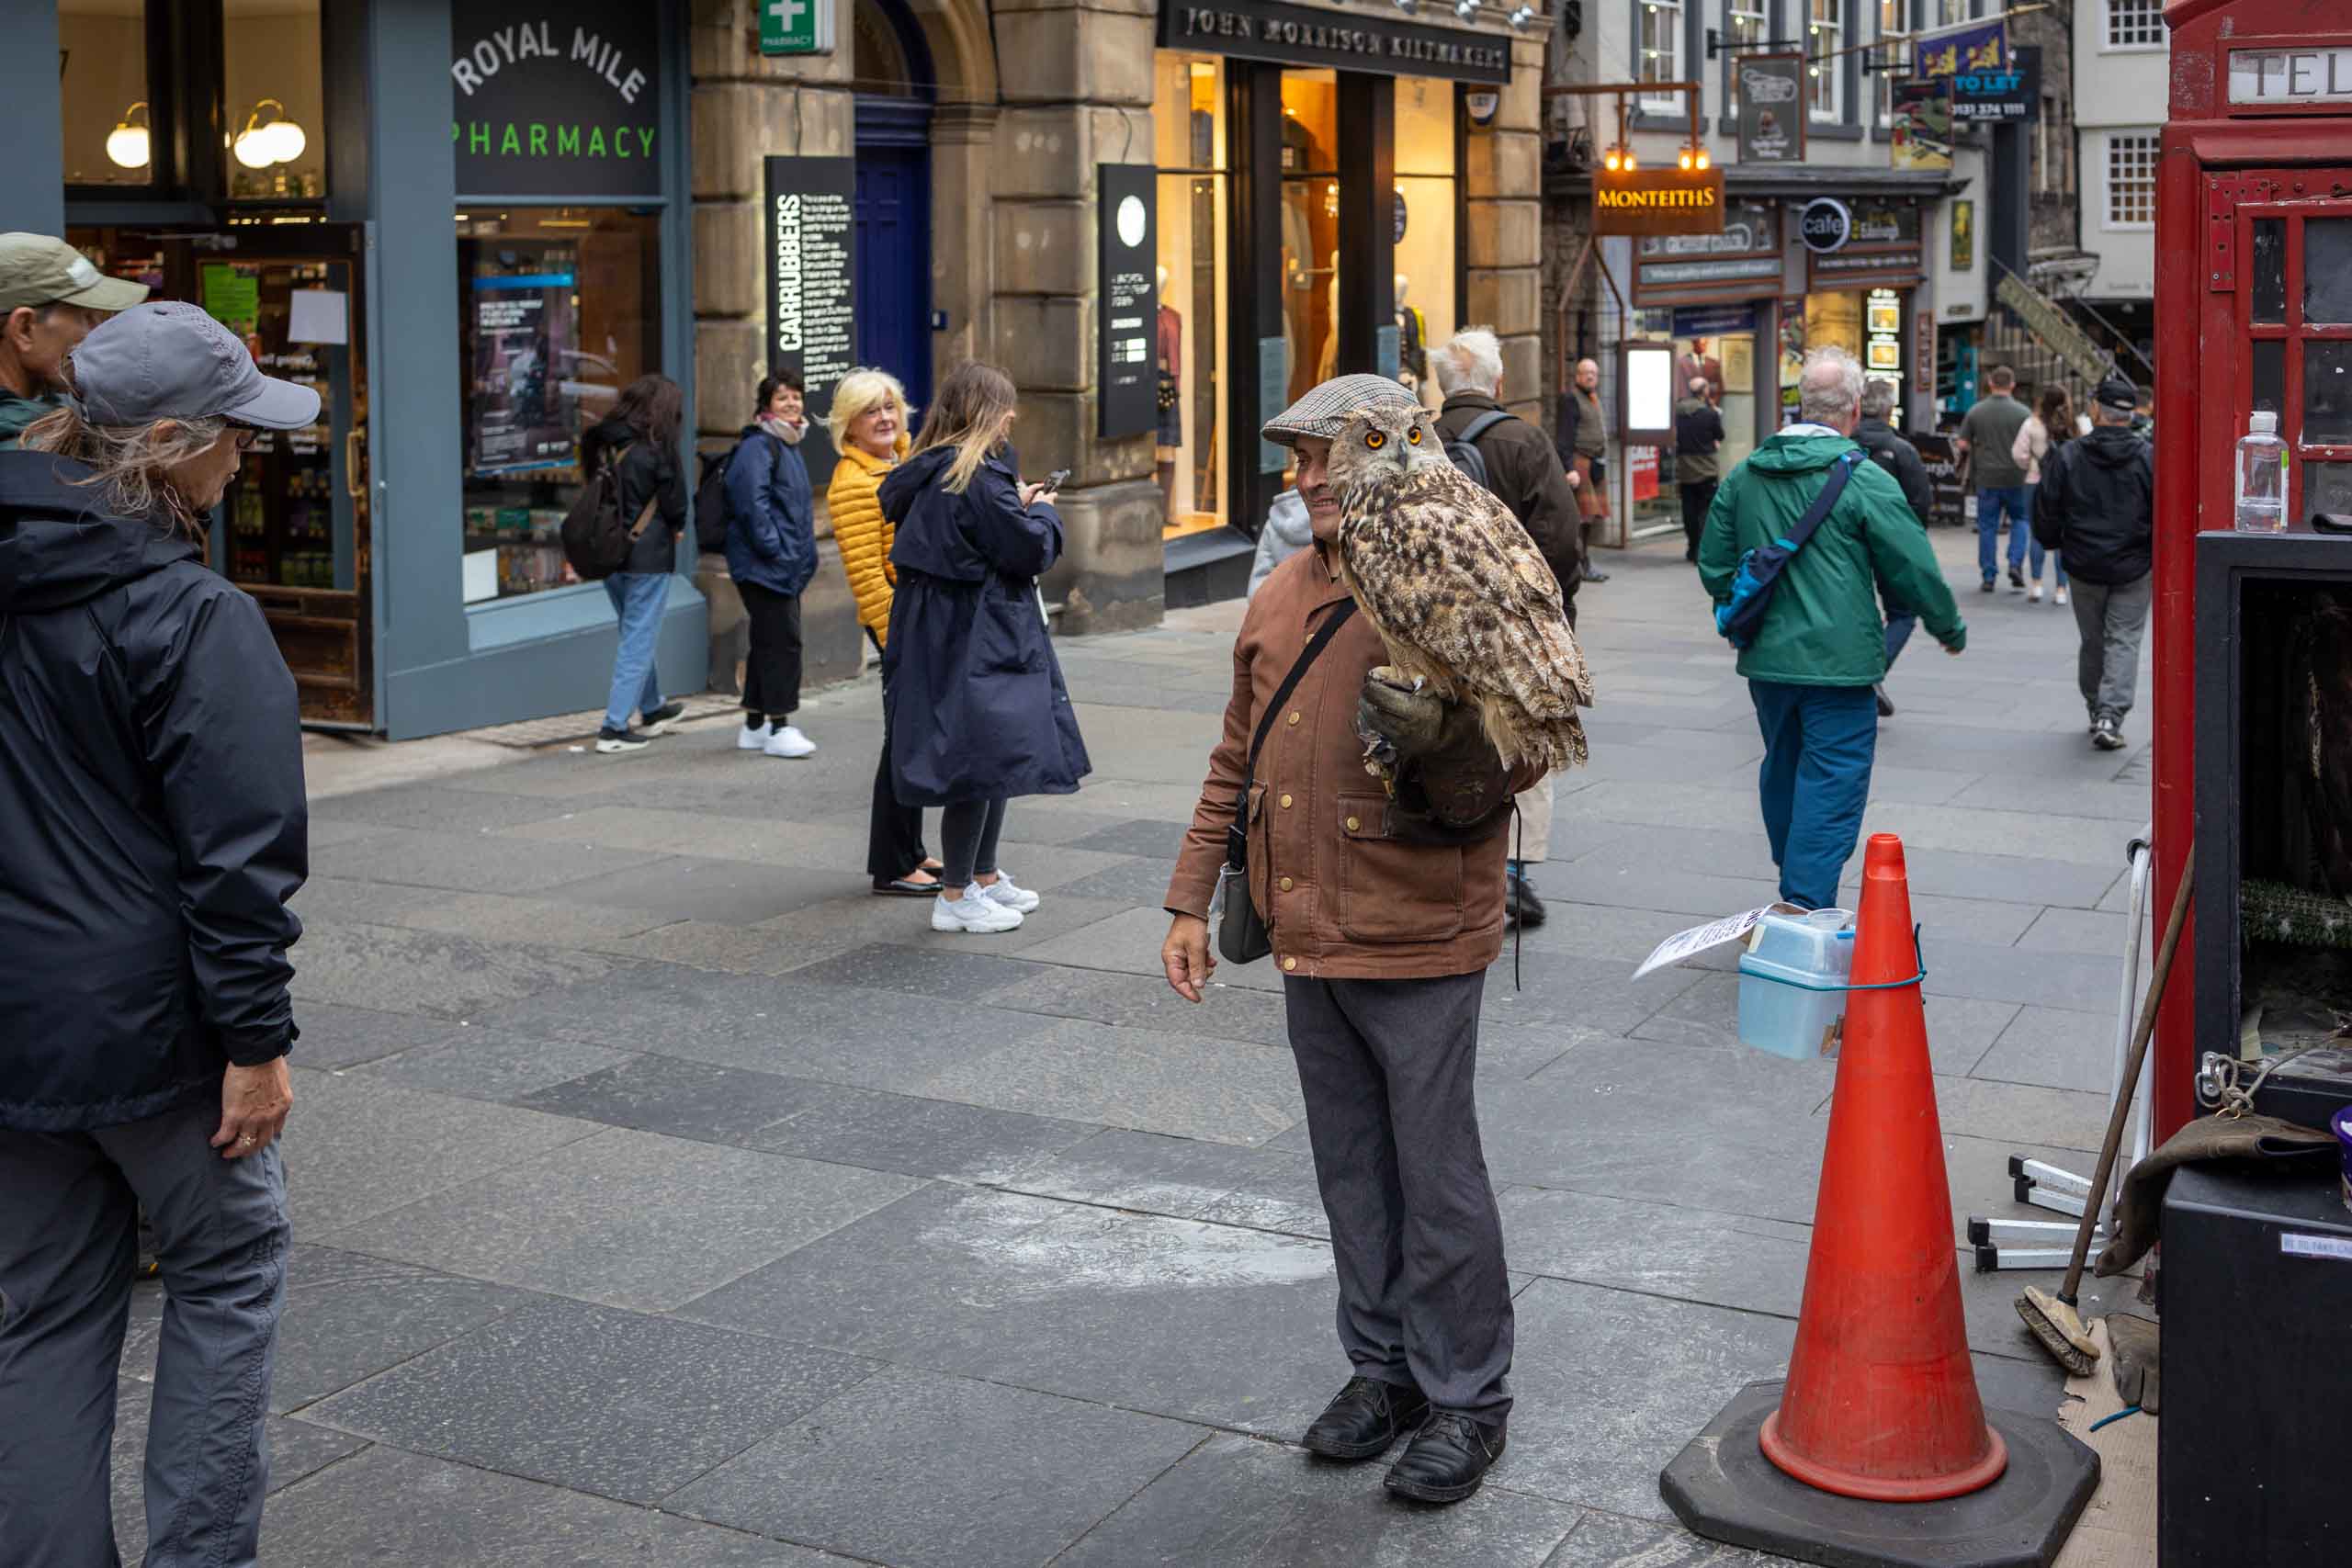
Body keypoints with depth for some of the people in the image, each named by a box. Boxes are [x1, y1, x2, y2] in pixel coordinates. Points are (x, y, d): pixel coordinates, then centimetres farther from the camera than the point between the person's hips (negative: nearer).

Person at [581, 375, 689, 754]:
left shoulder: (601, 443, 3)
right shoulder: (657, 451, -14)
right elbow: (675, 506, -9)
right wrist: (677, 528, 11)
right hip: (648, 555, -7)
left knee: (635, 634, 22)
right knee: (639, 640, 1)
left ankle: (652, 709, 38)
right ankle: (615, 728, -1)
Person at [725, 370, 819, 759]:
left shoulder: (790, 446, 19)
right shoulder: (758, 447, -12)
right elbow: (752, 502, -22)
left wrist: (803, 555, 20)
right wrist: (774, 548, -22)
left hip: (787, 565, 10)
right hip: (764, 565, -10)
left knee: (768, 642, 13)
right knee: (782, 640, -11)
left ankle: (754, 726, 21)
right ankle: (779, 727, -8)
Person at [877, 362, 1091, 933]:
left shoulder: (926, 472, 10)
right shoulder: (981, 475, -18)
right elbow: (1031, 550, -16)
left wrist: (1019, 505, 13)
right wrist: (1042, 510, 3)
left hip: (934, 631, 10)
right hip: (974, 636, -10)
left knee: (992, 757, 20)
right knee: (980, 761, -2)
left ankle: (984, 876, 31)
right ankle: (955, 897, 6)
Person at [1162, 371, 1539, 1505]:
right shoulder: (1281, 595, 10)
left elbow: (1519, 757, -12)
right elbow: (1238, 761, 17)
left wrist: (1435, 740, -31)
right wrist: (1191, 900, 15)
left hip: (1420, 942, -6)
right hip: (1309, 939, 7)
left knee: (1437, 1176, 2)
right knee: (1351, 1172, 16)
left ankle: (1467, 1398, 16)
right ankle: (1383, 1368, 31)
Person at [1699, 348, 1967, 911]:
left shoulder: (1745, 475, 5)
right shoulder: (1865, 480, -12)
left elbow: (1714, 565, 12)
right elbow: (1915, 571, -7)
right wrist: (1951, 628, 10)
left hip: (1765, 659, 6)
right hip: (1838, 663, -6)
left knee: (1783, 775, 20)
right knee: (1832, 786, -3)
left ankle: (1794, 897, 35)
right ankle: (1807, 911, -8)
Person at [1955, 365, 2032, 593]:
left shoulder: (1976, 411, -1)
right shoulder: (2022, 412, -6)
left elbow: (1962, 445, -1)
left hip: (1986, 478, 1)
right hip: (2016, 478, -1)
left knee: (1987, 527, 7)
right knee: (2020, 519, 17)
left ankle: (1989, 576, 8)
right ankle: (2015, 564, 0)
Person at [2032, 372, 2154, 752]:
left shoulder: (2066, 457, -6)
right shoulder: (2148, 458, -7)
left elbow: (2047, 519, -3)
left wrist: (2057, 543, 17)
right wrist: (2156, 554, 11)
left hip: (2084, 566, 1)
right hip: (2133, 568, -1)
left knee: (2092, 641, 16)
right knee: (2124, 641, 2)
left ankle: (2096, 710, 26)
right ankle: (2110, 715, -11)